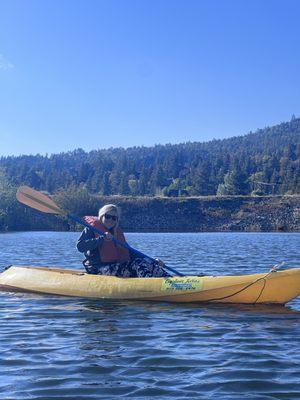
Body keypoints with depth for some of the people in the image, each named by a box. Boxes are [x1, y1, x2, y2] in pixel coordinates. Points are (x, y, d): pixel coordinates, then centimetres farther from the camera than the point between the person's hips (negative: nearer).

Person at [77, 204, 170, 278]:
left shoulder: (118, 232, 22)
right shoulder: (91, 229, 2)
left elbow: (129, 252, 23)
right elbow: (80, 246, -13)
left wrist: (153, 261, 14)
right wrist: (102, 238, -22)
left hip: (119, 265, 7)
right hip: (100, 268, -6)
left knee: (148, 263, -15)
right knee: (136, 265, -27)